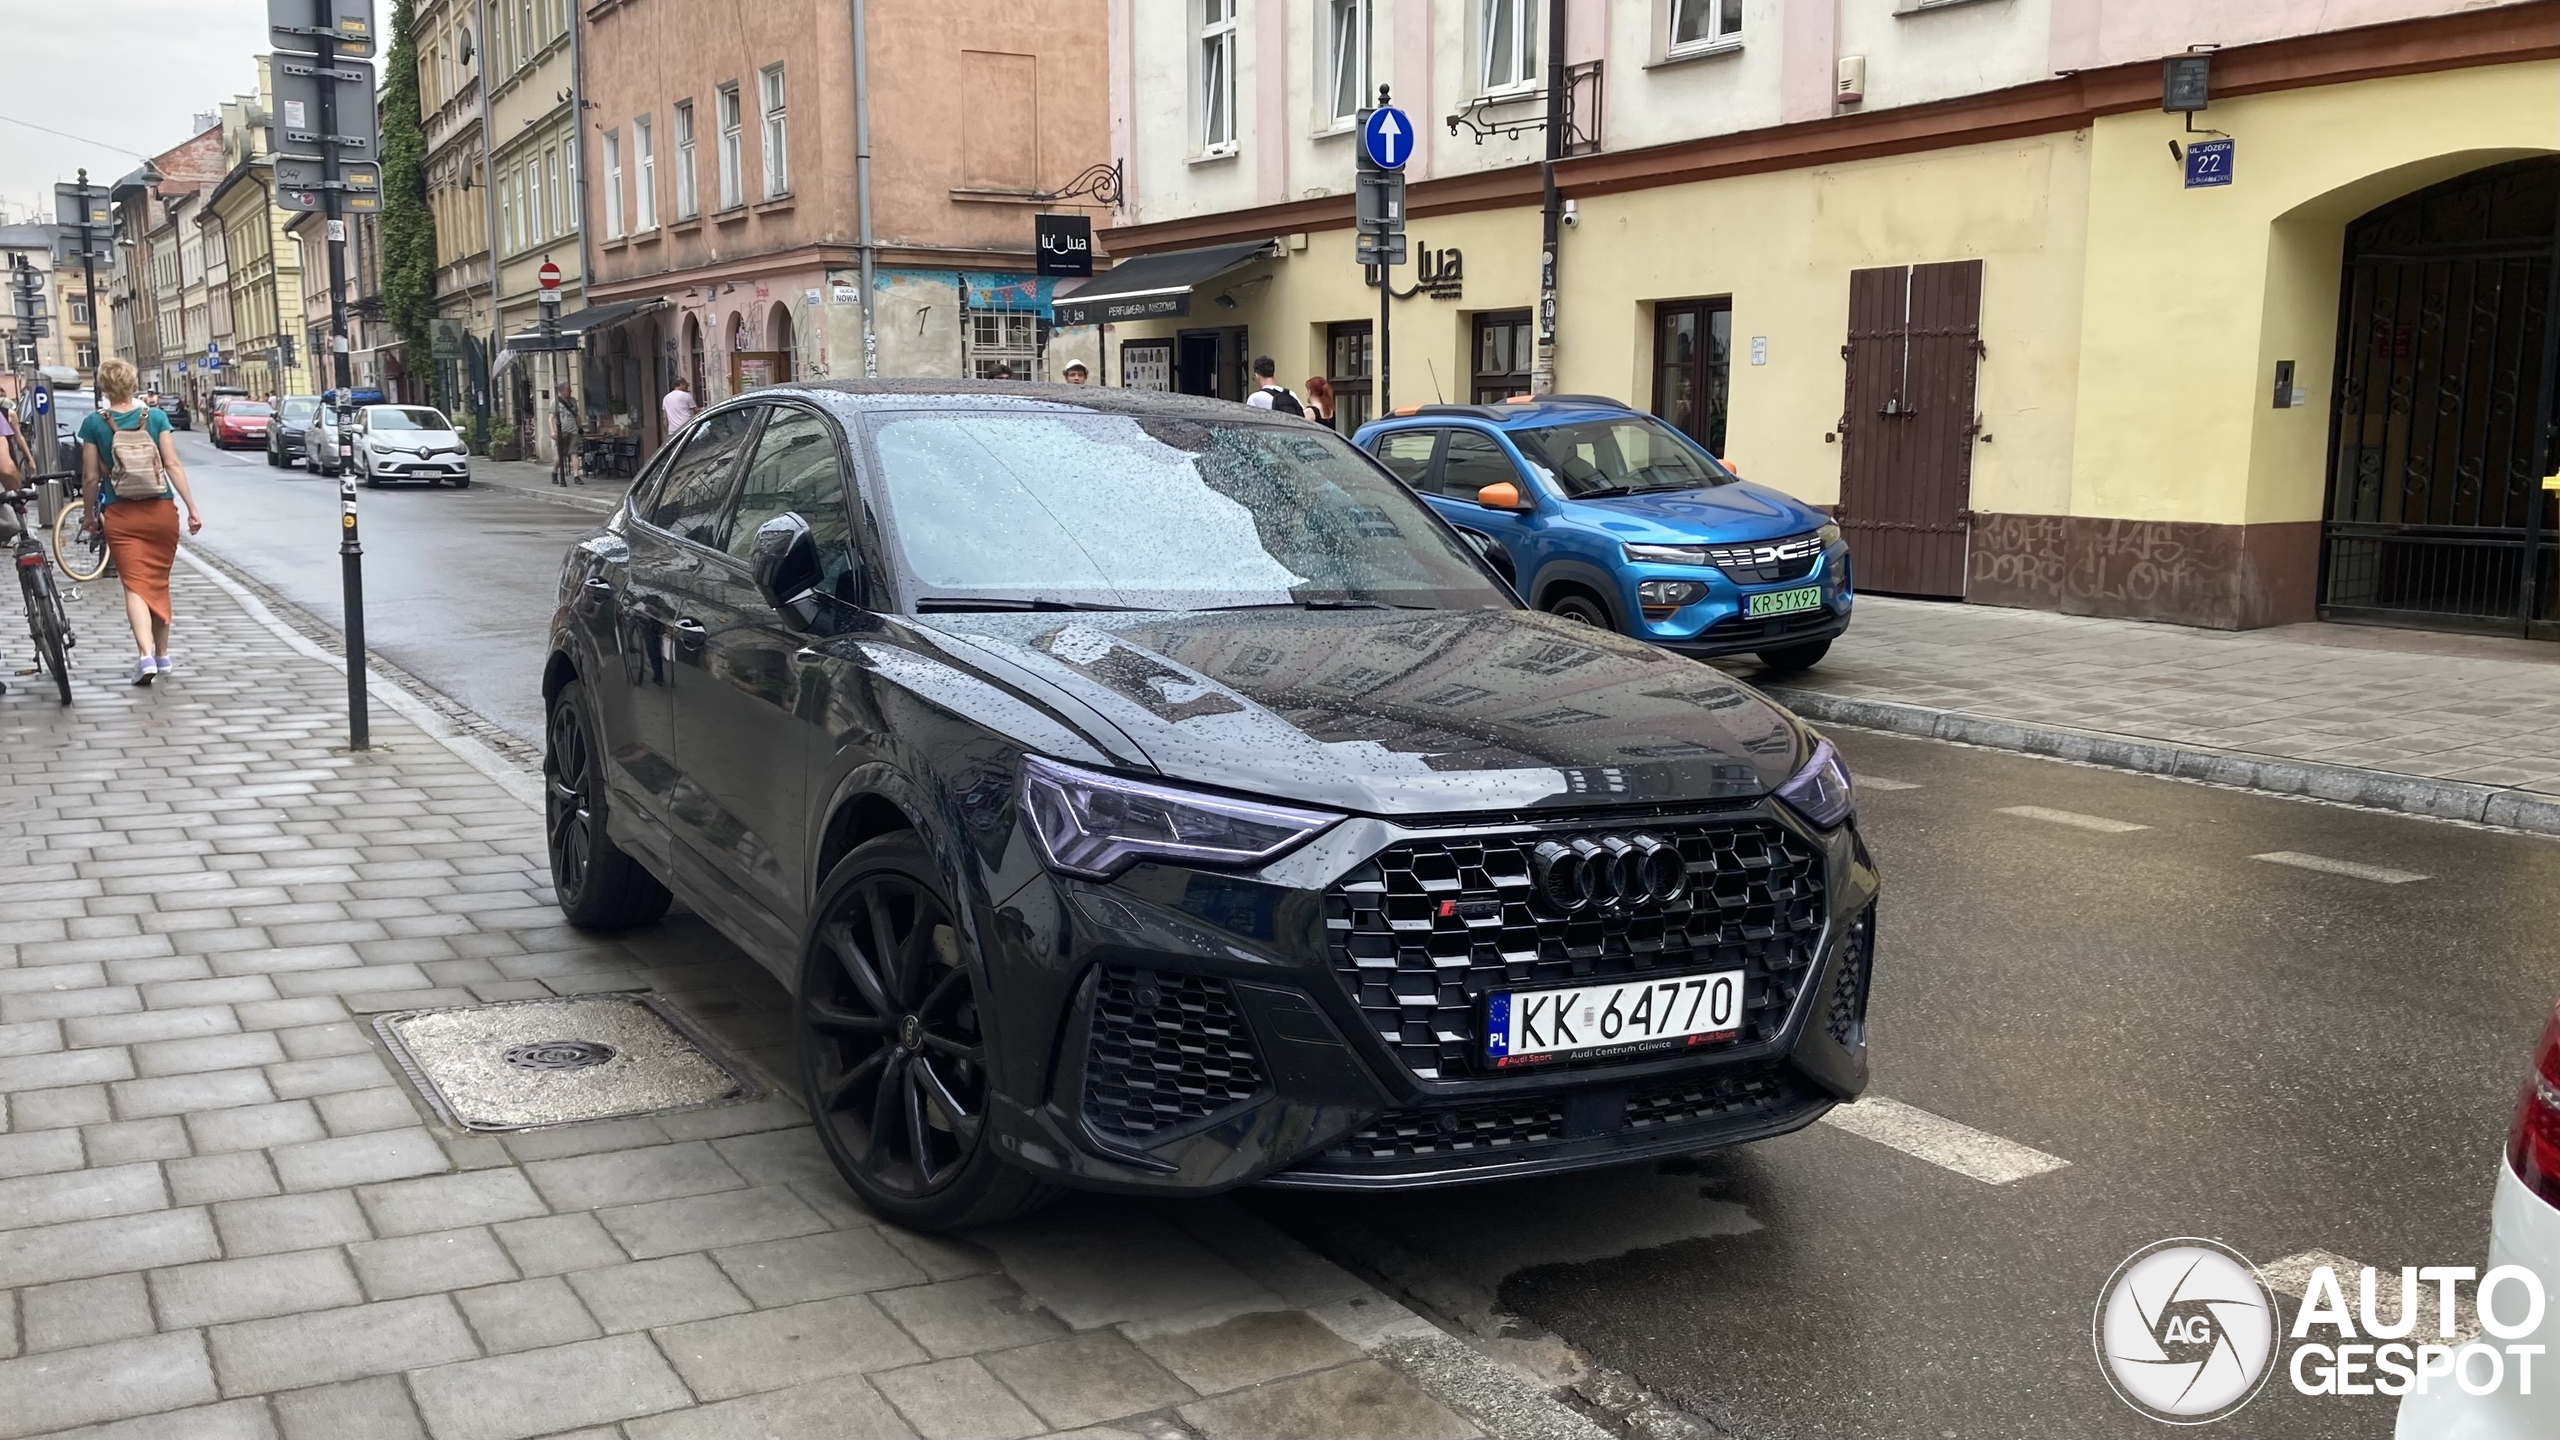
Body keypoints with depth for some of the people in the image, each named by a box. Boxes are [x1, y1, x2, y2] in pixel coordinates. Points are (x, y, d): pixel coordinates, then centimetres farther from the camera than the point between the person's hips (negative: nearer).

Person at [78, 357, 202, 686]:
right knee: (158, 582, 15)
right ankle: (162, 655, 23)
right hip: (161, 511, 2)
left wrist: (89, 515, 11)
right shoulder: (156, 417, -1)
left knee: (135, 585, -3)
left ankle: (146, 655, -21)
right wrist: (192, 507, -3)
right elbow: (173, 465, -6)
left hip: (121, 516, -2)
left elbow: (91, 477, -2)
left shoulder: (94, 424, -4)